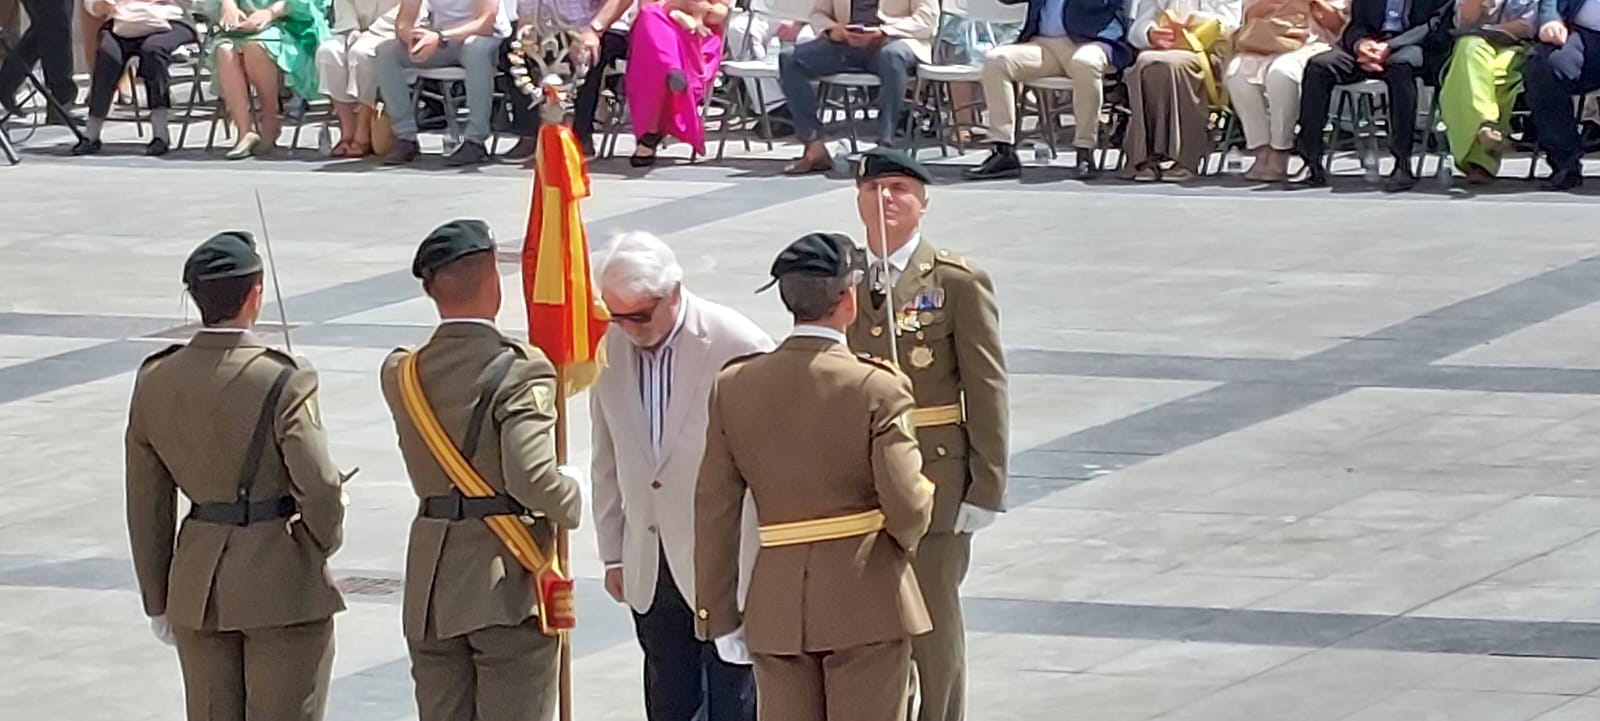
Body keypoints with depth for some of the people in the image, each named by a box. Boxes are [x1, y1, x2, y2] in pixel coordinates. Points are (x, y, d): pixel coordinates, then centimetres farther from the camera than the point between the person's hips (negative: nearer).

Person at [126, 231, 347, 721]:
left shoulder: (155, 382, 0)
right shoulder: (284, 381, -16)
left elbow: (147, 506, 6)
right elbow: (319, 489, -20)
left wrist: (158, 601, 15)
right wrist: (326, 539, 3)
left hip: (198, 585, 5)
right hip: (282, 583, -5)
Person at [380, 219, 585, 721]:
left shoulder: (401, 374, 3)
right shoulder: (521, 370, -15)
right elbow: (532, 478, -24)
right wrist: (571, 501, -4)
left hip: (430, 587, 5)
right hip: (508, 585, -5)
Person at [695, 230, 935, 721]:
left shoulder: (734, 386, 0)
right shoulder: (877, 390, -12)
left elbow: (715, 512, 2)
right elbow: (906, 507, -17)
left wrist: (719, 613, 8)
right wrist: (905, 540, 8)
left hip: (776, 606, 3)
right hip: (866, 603, -3)